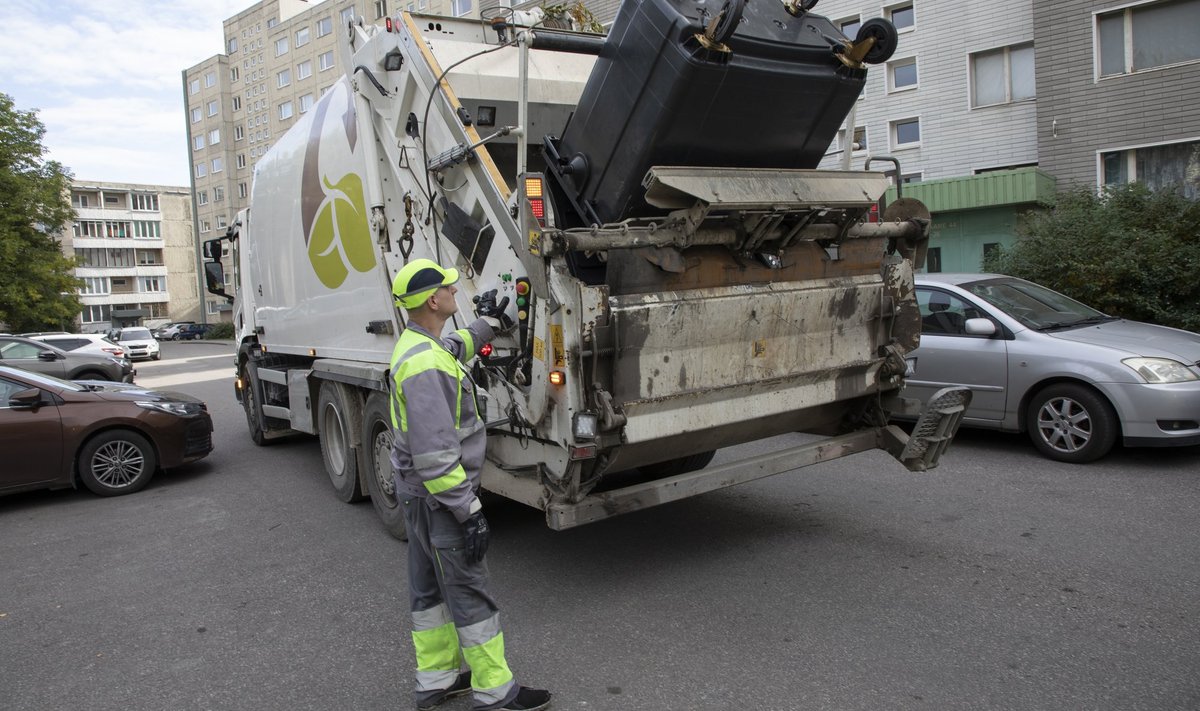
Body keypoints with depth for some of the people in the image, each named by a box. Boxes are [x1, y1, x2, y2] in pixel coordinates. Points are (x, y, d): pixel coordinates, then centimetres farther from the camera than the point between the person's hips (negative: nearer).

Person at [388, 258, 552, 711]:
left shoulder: (416, 343, 5)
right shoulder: (425, 364, -27)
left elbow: (455, 349, 33)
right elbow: (435, 453, -30)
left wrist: (487, 325, 36)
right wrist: (469, 512, -26)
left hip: (417, 491, 10)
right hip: (438, 496, -10)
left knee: (429, 587, 18)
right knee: (469, 595, 1)